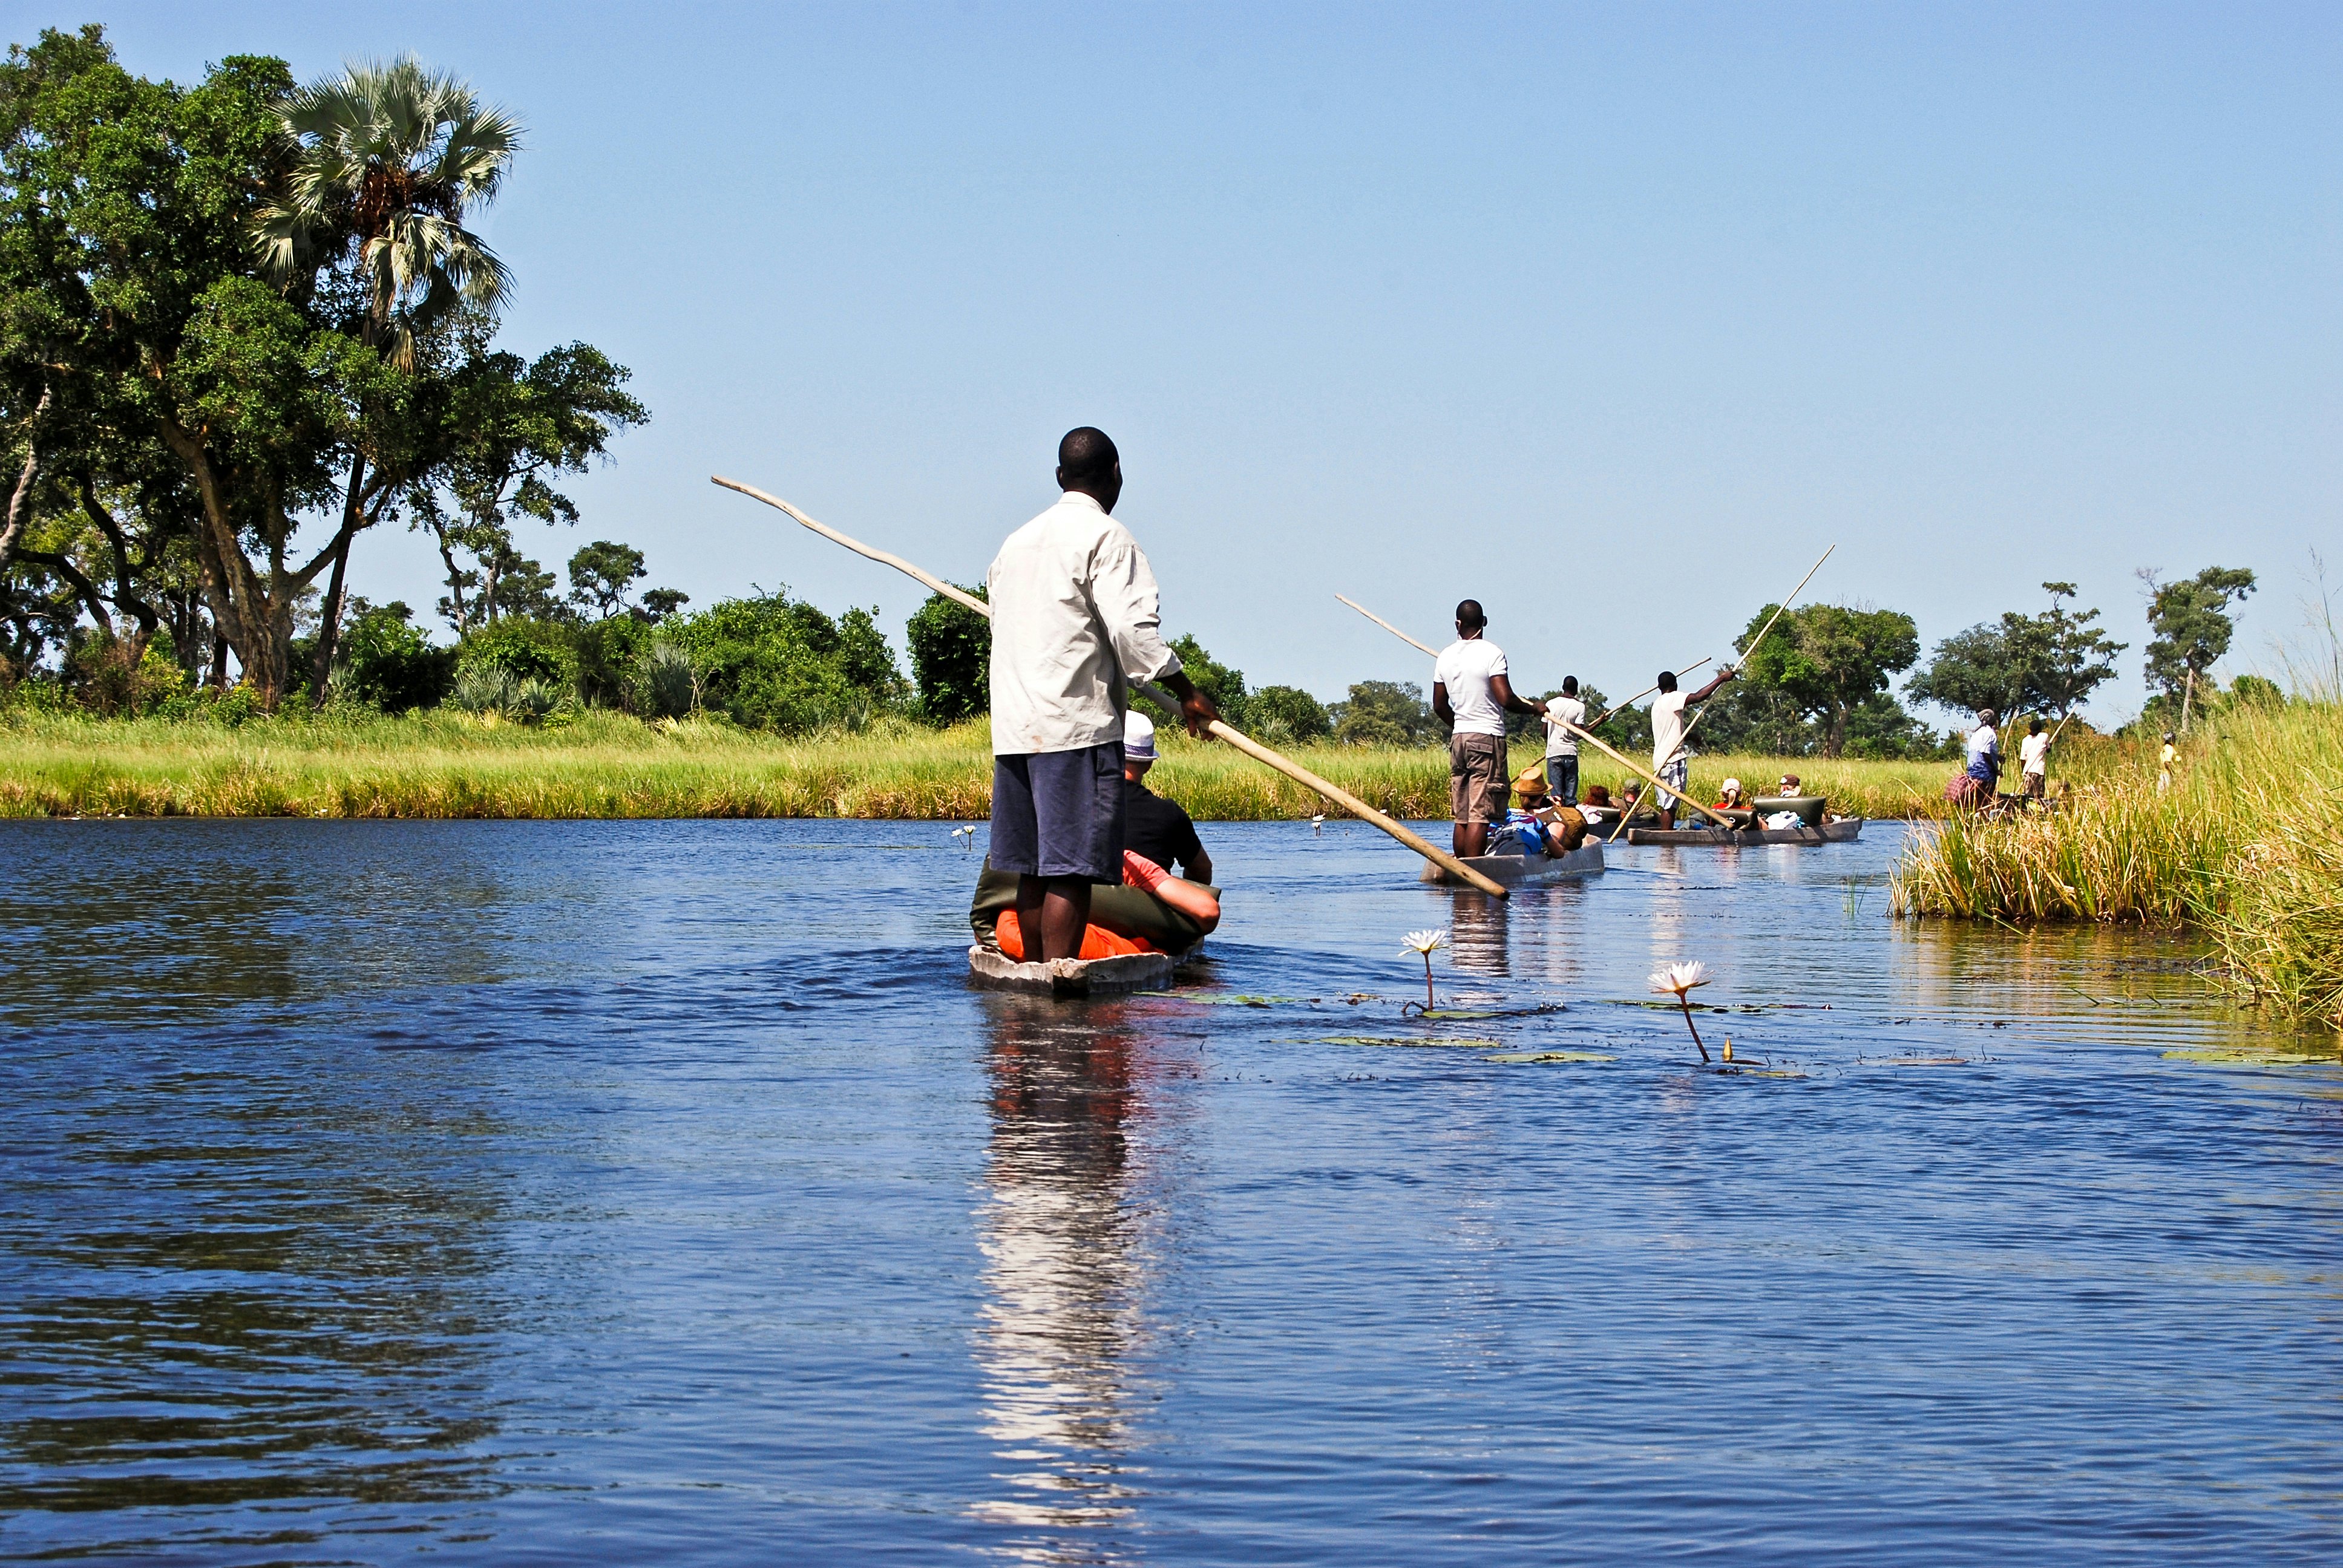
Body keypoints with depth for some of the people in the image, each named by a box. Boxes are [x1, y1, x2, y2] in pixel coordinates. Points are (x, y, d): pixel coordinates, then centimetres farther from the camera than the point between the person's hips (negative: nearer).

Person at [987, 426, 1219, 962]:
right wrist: (1186, 692, -9)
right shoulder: (1104, 536, -6)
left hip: (1014, 727, 8)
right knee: (1071, 869, -10)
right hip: (1078, 723, -8)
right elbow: (1131, 627, -15)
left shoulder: (1017, 542, 20)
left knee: (1034, 867, 12)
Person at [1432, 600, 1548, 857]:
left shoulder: (1445, 657, 9)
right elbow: (1505, 699, -16)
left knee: (1462, 816, 8)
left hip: (1458, 739, 6)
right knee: (1480, 815, -9)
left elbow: (1439, 706, 15)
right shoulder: (1492, 653, -9)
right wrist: (1534, 708, 1)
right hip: (1487, 739, -6)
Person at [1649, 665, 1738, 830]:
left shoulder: (1657, 703, 19)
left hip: (1660, 759, 9)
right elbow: (1699, 696, -21)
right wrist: (1721, 679, -15)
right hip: (1673, 760, -9)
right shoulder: (1673, 698, -8)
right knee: (1670, 805, -10)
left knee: (1666, 805, 10)